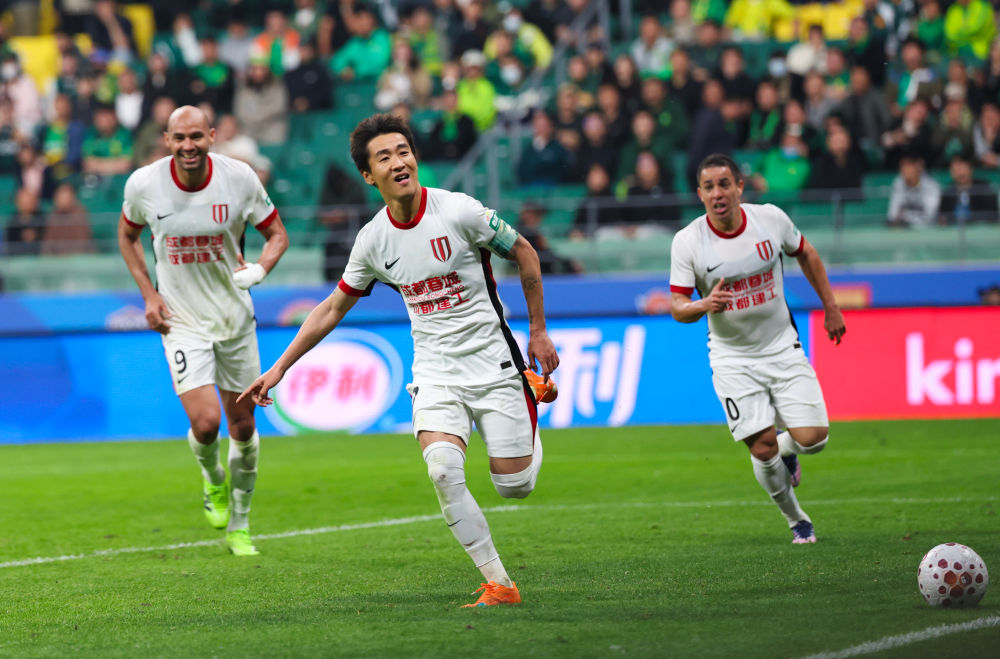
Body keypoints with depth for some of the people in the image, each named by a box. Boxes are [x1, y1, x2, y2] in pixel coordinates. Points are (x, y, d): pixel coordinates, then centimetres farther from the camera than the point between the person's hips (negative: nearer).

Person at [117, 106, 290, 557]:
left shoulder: (239, 178, -12)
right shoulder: (143, 185, -11)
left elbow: (277, 234, 1)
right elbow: (128, 236, 9)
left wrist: (259, 269, -20)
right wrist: (149, 295, -1)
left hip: (235, 317, 2)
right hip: (181, 321, -2)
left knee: (243, 425, 7)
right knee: (205, 422, -17)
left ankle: (239, 525, 26)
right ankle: (214, 483, 18)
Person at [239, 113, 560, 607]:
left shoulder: (458, 211, -13)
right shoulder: (373, 239, -2)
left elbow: (523, 252, 2)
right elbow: (332, 309, 12)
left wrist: (539, 332, 5)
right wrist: (279, 369, 10)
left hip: (494, 366, -2)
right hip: (435, 375, 2)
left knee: (513, 486, -2)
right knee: (443, 469, -24)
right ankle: (498, 584, -14)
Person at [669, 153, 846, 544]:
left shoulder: (770, 219, -9)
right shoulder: (687, 242, -14)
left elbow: (805, 254, 11)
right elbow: (677, 307, -10)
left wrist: (830, 308, 14)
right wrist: (705, 306, -33)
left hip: (782, 347, 1)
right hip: (732, 358, -1)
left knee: (813, 438, -9)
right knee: (763, 449, -8)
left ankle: (786, 450, 29)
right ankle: (796, 520, 18)